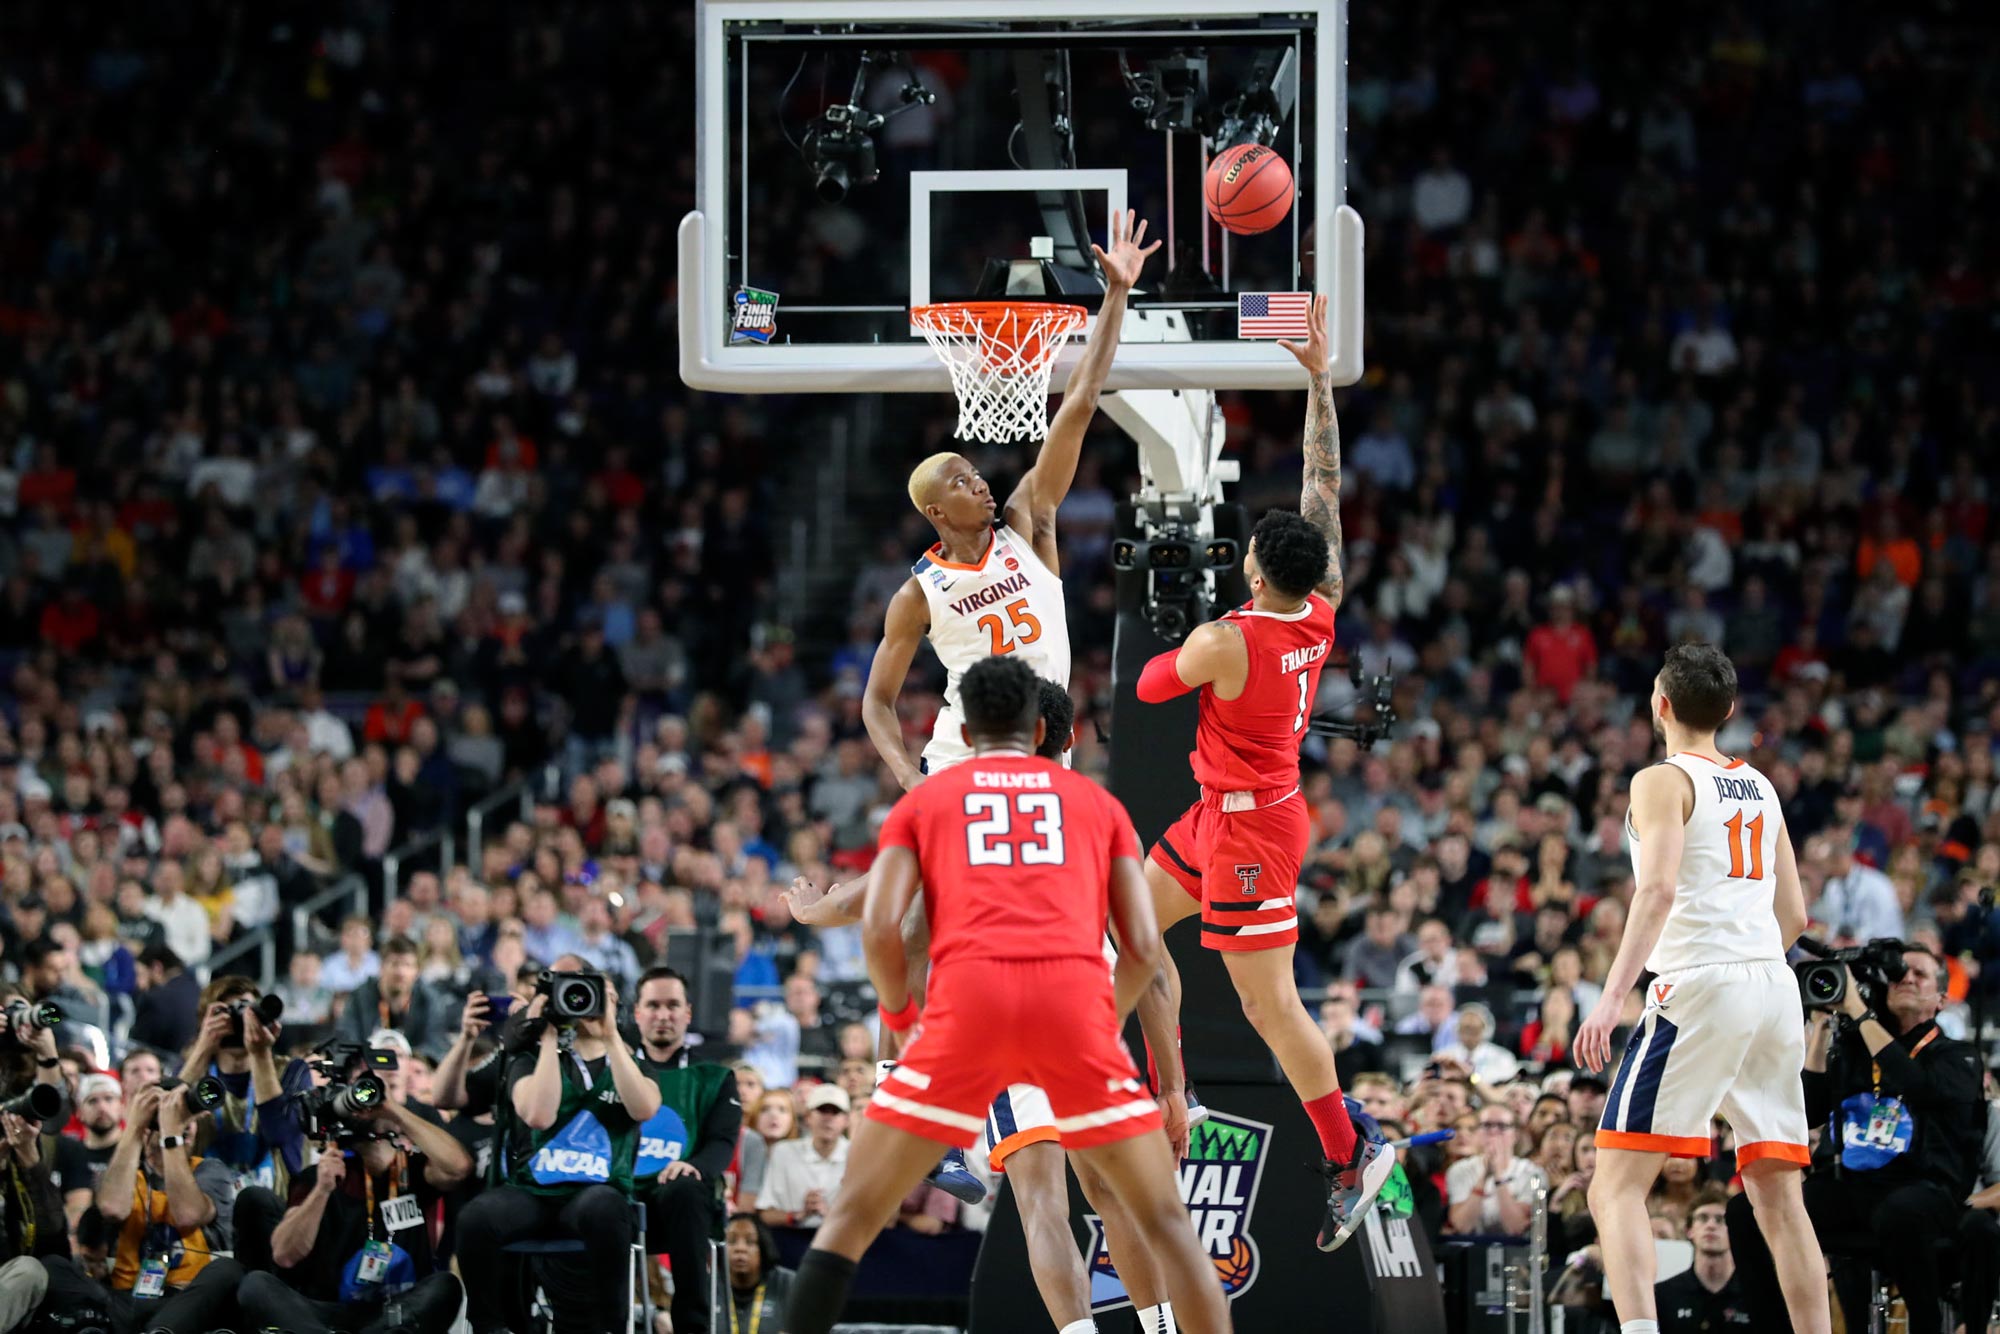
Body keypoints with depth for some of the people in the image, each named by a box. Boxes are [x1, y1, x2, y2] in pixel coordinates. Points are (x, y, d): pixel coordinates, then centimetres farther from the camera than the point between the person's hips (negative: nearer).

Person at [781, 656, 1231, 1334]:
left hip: (969, 997, -1)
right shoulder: (1096, 801, 25)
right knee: (1164, 1219, 13)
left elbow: (879, 927, 6)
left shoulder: (924, 800, 22)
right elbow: (1144, 948, 16)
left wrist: (900, 1016, 23)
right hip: (1076, 995, 1)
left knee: (852, 1217, 10)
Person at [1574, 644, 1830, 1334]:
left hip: (1699, 984, -7)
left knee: (1617, 1185, -10)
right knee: (1777, 1195, 11)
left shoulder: (1663, 782, -2)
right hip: (1776, 987, 7)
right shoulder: (1761, 787, 19)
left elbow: (1659, 889, -18)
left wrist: (1614, 996, -25)